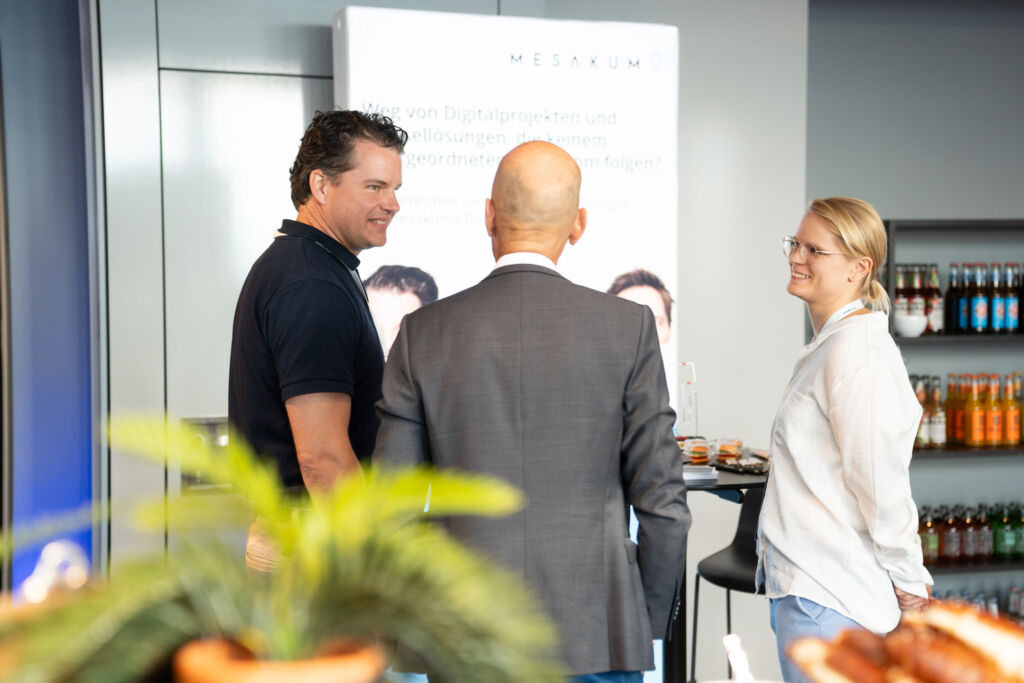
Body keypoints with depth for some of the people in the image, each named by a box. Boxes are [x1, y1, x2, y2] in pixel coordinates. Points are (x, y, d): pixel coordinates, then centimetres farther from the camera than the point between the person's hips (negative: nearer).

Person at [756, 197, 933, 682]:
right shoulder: (829, 344, 14)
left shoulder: (856, 354, -19)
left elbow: (882, 481, -19)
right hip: (803, 580, 10)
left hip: (824, 597, -9)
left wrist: (910, 580, -9)